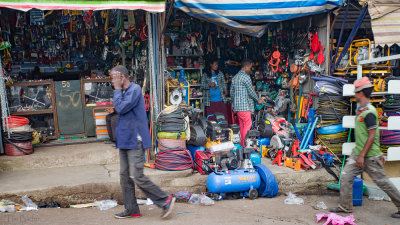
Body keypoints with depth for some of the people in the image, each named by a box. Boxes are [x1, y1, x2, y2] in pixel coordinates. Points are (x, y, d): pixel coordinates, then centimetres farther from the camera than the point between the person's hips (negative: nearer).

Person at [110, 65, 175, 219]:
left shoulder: (135, 89, -12)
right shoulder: (124, 92, 17)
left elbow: (121, 108, -19)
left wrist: (117, 89, -10)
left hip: (135, 141, -10)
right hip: (125, 140, 10)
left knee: (137, 177, -9)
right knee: (125, 176, 11)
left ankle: (165, 200, 4)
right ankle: (131, 210, 21)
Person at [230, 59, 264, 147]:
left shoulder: (234, 77, 15)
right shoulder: (246, 77, -12)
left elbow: (231, 92, 20)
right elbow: (251, 91, -11)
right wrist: (258, 100, 3)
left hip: (236, 105, 9)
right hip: (244, 105, -9)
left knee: (241, 124, 13)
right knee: (248, 124, -4)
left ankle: (242, 142, 19)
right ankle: (245, 144, -4)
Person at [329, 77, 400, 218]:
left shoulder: (369, 112, -19)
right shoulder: (361, 110, 10)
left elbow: (372, 136, -22)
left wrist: (362, 155, -21)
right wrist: (379, 154, 22)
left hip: (370, 156, -9)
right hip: (358, 153, 9)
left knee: (382, 181, 5)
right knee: (346, 177, 5)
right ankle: (345, 206, 15)